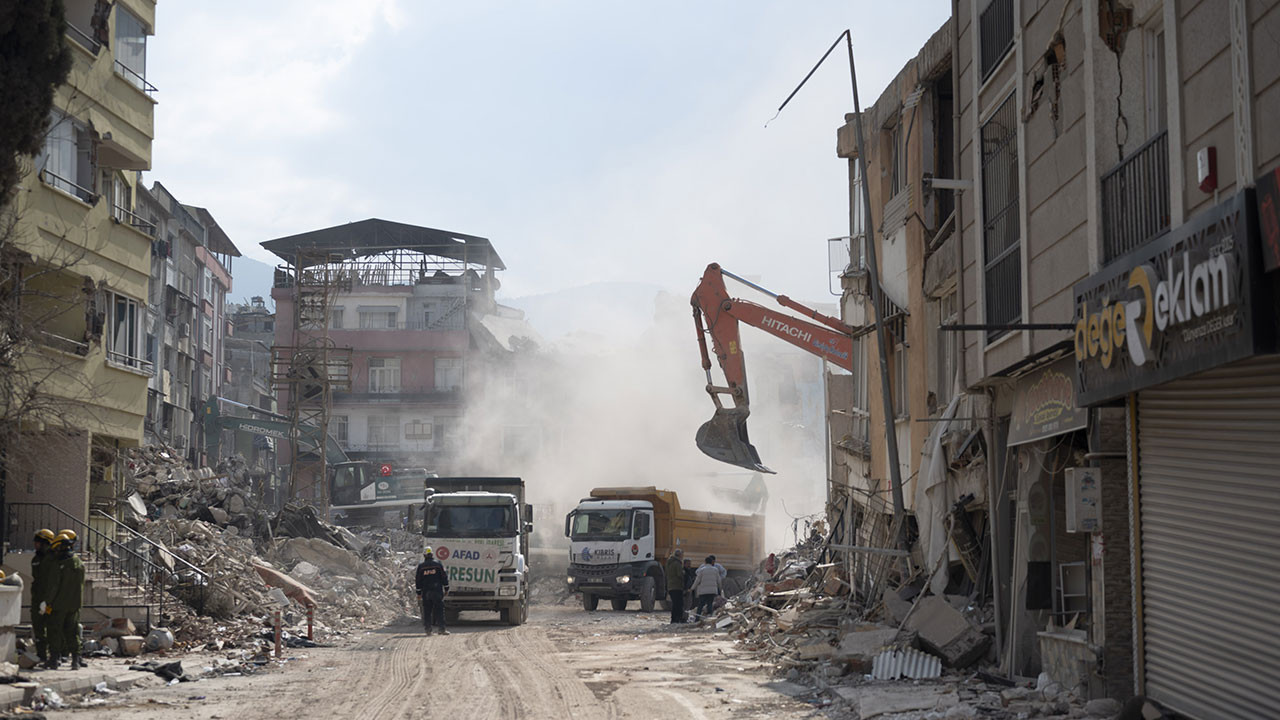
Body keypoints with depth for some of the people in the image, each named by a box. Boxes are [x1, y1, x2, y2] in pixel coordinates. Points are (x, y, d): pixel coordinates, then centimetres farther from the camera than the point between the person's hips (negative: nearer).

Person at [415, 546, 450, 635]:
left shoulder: (421, 566, 3)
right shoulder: (438, 564, 1)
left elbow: (418, 581, 6)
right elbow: (444, 577, 1)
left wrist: (419, 593, 11)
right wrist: (446, 589, 9)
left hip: (426, 592, 1)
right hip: (437, 591, -1)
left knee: (427, 611, 6)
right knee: (439, 610, 0)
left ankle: (428, 629, 3)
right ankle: (442, 629, -5)